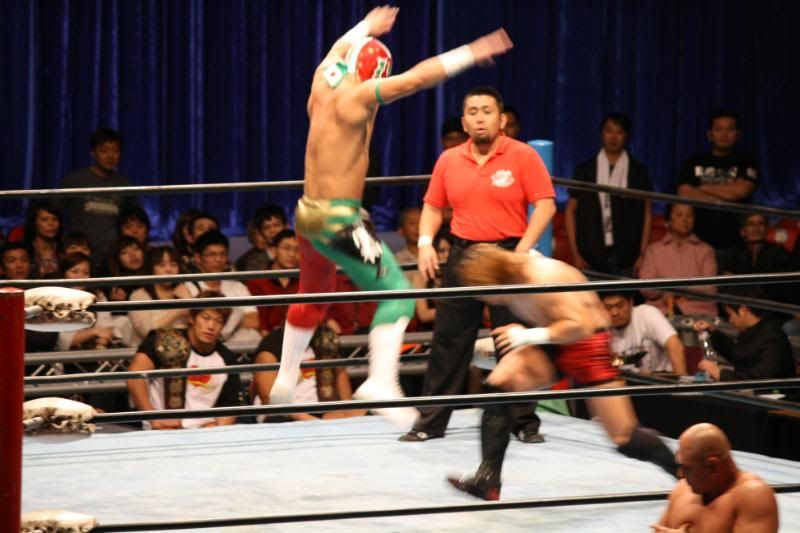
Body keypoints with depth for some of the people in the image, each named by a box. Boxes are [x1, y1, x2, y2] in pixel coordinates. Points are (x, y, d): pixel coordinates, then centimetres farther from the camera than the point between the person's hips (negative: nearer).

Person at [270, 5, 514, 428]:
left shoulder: (323, 86, 8)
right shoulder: (357, 97, -14)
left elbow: (336, 53, 31)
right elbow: (417, 78, -19)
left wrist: (365, 28, 49)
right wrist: (469, 55, -11)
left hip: (308, 216, 9)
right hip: (339, 222, -9)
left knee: (312, 296, 29)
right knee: (397, 293, -11)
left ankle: (285, 379, 40)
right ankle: (381, 381, -28)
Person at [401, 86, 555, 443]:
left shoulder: (523, 156, -4)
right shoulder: (449, 160, 8)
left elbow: (545, 205, -8)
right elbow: (433, 206, 17)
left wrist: (522, 250, -17)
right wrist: (426, 243, 1)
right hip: (463, 256, 3)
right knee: (447, 341, 5)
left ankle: (526, 423, 10)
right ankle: (432, 422, 11)